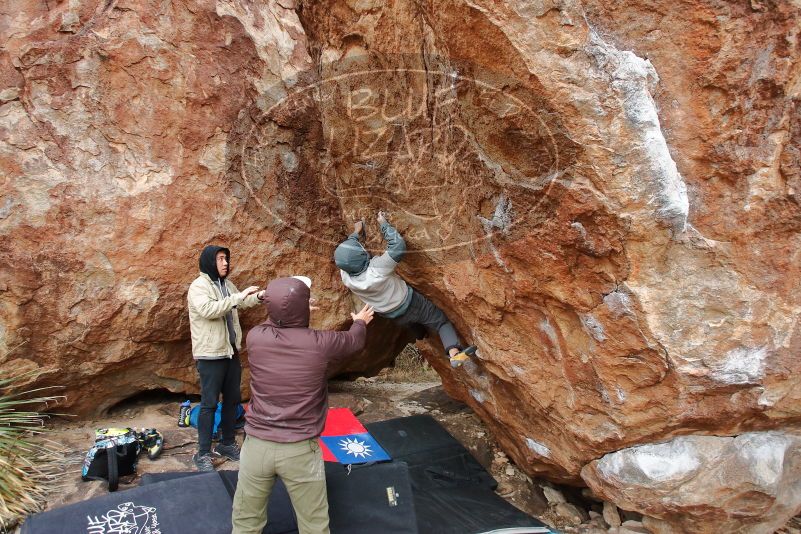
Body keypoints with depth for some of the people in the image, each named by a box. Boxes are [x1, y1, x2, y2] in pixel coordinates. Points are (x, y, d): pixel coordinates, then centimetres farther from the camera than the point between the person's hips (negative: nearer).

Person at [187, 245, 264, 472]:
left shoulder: (227, 284, 9)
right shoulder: (198, 286, -14)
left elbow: (240, 304, 24)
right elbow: (209, 310, -30)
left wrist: (257, 297, 4)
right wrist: (239, 296, -32)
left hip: (231, 351, 8)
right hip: (210, 355, -7)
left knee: (232, 399, 14)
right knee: (209, 403, -1)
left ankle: (227, 443, 29)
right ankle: (203, 453, 9)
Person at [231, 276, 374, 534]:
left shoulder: (255, 337, -6)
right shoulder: (321, 344, -11)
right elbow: (354, 341, 12)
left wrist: (284, 308, 38)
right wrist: (360, 322, 34)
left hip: (256, 444, 3)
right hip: (301, 450, -2)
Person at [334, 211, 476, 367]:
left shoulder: (346, 277, -22)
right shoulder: (377, 269, -39)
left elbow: (343, 255, -1)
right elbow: (398, 246, -33)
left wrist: (355, 233, 9)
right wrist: (384, 224, -21)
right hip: (409, 305, -6)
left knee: (413, 325, 35)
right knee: (441, 322, 0)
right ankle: (454, 353, -18)